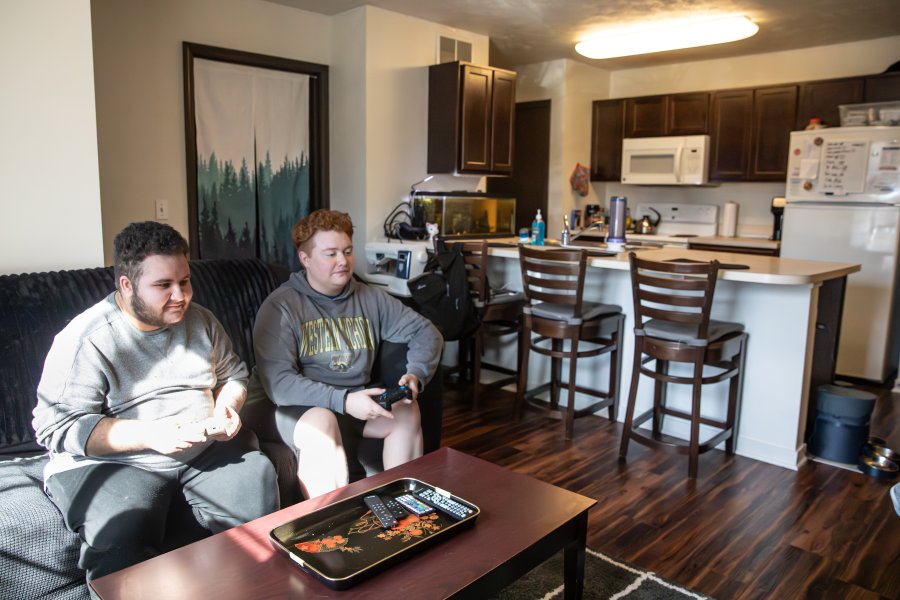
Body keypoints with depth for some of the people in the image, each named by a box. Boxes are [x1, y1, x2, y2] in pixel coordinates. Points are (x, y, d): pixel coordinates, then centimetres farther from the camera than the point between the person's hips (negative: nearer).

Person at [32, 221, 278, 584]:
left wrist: (227, 407, -4)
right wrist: (149, 435, -23)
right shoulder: (86, 340, -9)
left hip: (207, 449, 4)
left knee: (259, 481, -22)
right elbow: (57, 427, -14)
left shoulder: (200, 320, 8)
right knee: (121, 534, -33)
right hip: (112, 460, -4)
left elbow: (233, 373, 20)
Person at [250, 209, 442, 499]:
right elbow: (278, 382, -20)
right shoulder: (280, 306, -9)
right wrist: (343, 400, -30)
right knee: (322, 422, -36)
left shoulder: (370, 298, 6)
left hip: (354, 399, 5)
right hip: (298, 406, -4)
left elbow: (426, 332, 7)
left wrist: (415, 375, -13)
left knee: (407, 409, -20)